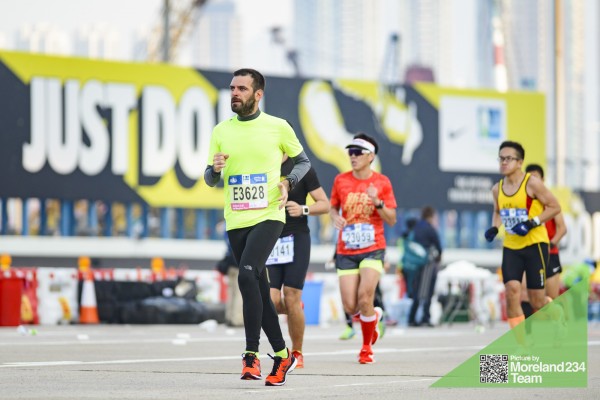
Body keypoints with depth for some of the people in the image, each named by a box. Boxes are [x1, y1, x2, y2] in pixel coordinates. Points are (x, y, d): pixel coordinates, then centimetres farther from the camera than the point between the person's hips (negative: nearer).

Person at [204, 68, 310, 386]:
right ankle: (281, 354, 22)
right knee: (259, 290, 8)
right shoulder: (220, 132, 9)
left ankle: (252, 354, -22)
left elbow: (303, 161, 13)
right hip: (235, 221, 5)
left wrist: (288, 182, -6)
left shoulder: (278, 127, 0)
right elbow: (210, 180, 15)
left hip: (267, 217, -5)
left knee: (247, 275, -25)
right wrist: (215, 169, -8)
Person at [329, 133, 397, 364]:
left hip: (373, 249, -2)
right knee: (350, 307, -5)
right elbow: (332, 207, 16)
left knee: (364, 298, -18)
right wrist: (335, 217, -6)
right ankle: (374, 316, 33)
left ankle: (367, 347, 3)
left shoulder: (382, 182, -1)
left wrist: (378, 202, -17)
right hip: (346, 251, 2)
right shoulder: (341, 180, 3)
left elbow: (391, 220, 1)